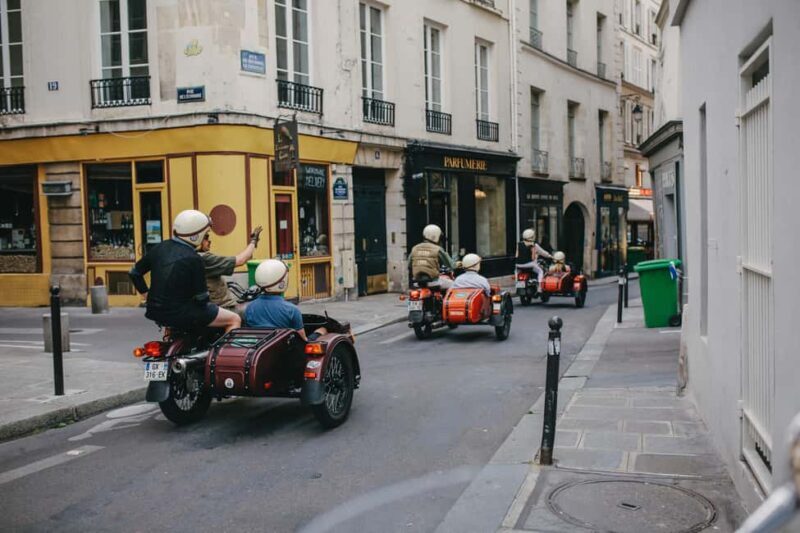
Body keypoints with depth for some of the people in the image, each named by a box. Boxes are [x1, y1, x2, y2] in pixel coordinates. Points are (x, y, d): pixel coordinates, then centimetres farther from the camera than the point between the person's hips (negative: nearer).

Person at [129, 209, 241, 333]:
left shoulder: (159, 248, 4)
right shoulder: (193, 259, -16)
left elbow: (134, 273, 13)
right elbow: (201, 297, -14)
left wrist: (148, 296, 19)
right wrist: (205, 303, 8)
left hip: (155, 311, 8)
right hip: (179, 314, -8)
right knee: (234, 319, 0)